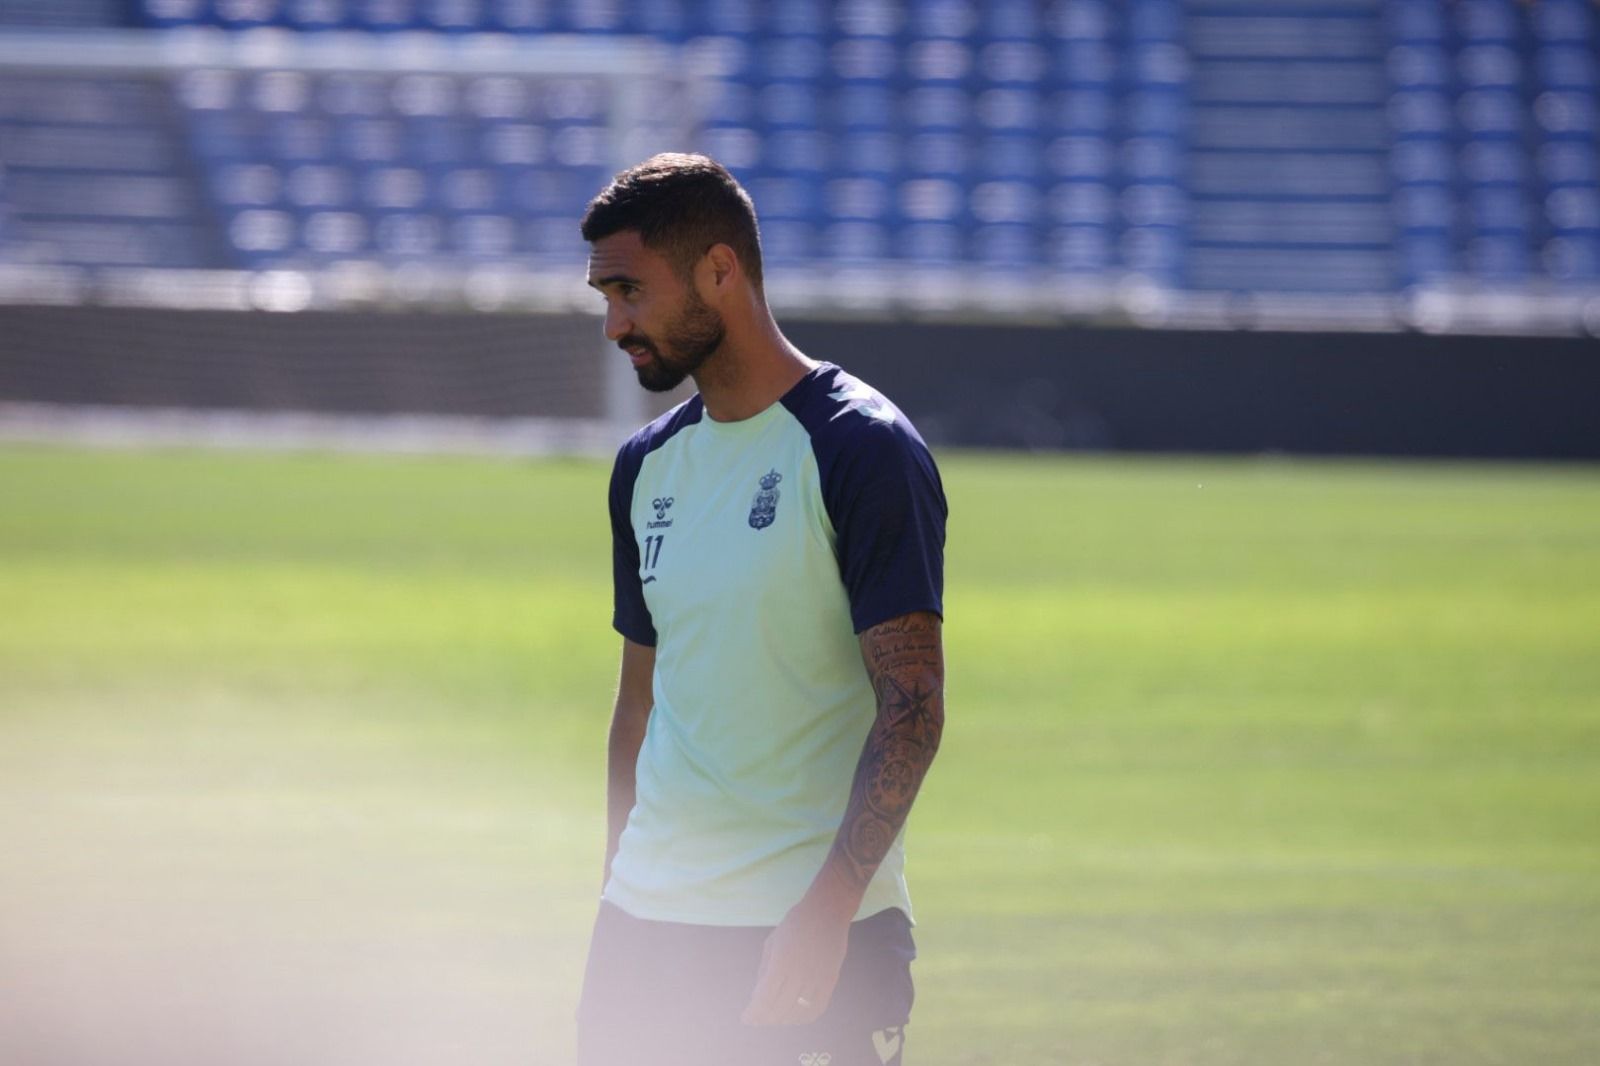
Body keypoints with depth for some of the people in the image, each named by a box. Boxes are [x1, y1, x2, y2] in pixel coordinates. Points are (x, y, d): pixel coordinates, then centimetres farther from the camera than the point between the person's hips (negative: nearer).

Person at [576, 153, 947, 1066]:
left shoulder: (861, 450, -9)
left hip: (819, 934, -7)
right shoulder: (650, 466, 13)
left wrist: (825, 912, -22)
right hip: (648, 926, 7)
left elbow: (913, 707, -14)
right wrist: (621, 905, 15)